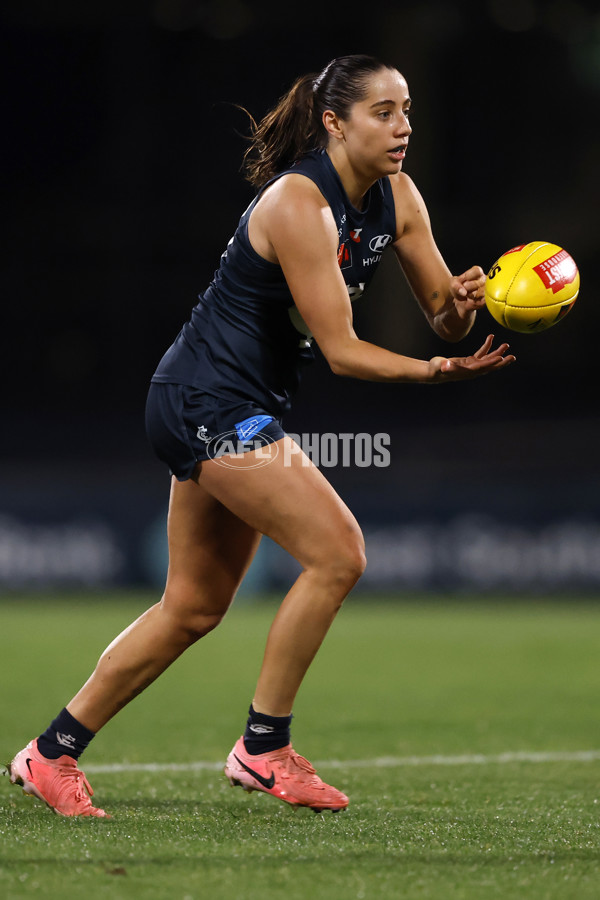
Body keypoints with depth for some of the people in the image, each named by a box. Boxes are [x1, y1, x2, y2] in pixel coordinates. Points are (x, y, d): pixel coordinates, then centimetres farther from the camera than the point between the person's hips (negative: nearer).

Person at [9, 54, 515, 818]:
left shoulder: (396, 197, 2)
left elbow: (442, 315, 3)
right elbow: (340, 349, -24)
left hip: (237, 411, 10)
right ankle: (263, 748, -4)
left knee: (194, 609, 14)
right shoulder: (297, 204, -23)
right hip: (209, 403, -10)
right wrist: (432, 372, -36)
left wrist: (461, 305, -20)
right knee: (337, 553, -16)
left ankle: (52, 753, 23)